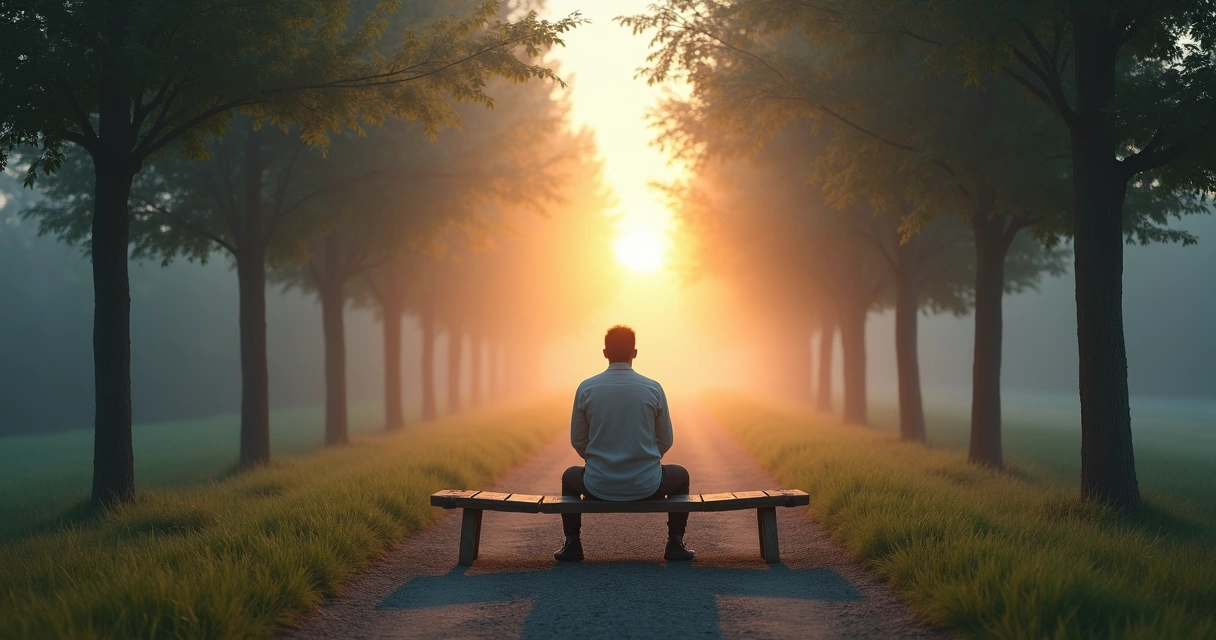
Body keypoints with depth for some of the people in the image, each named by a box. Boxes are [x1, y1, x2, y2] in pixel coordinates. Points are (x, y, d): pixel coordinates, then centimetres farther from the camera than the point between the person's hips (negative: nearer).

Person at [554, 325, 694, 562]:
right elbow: (665, 441, 5)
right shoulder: (653, 389, -4)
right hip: (646, 486, -1)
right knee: (680, 476, 32)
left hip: (598, 488, 1)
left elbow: (578, 441, 5)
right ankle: (675, 545, 23)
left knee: (570, 477, 35)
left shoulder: (586, 388, -4)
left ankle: (572, 545, 26)